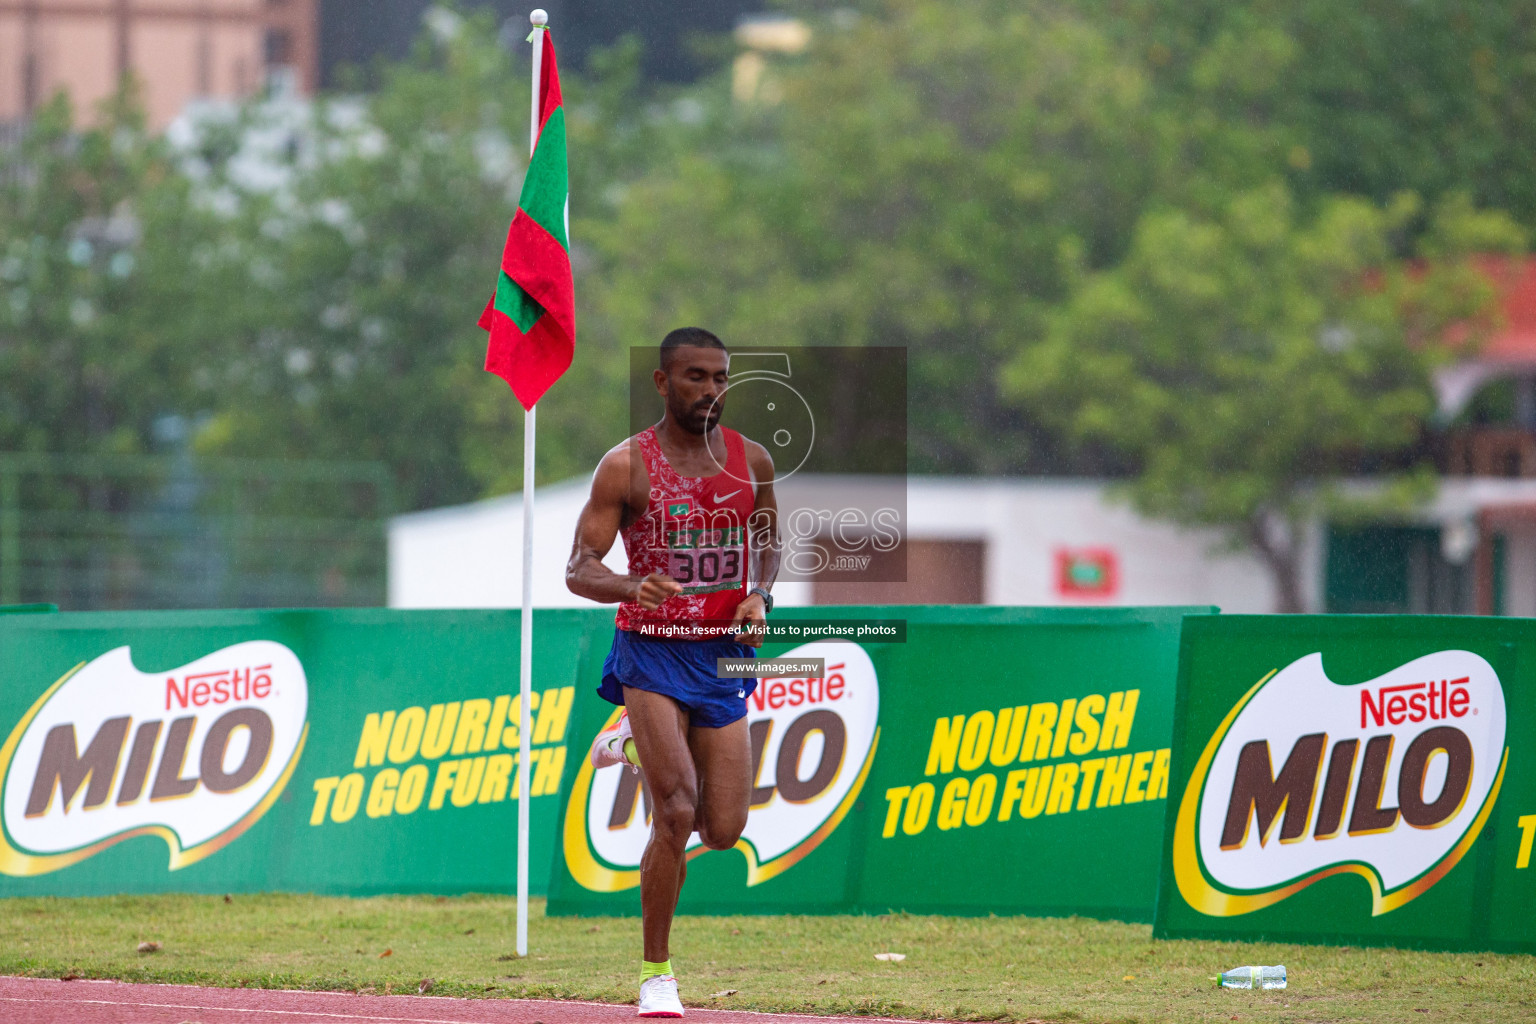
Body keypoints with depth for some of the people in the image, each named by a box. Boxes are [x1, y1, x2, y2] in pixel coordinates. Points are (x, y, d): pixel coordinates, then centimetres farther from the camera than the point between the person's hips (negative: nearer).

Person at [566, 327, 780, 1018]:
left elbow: (767, 542, 20)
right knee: (677, 814, -17)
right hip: (653, 651, -4)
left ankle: (636, 747, 34)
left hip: (726, 656, 4)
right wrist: (631, 586, -30)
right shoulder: (626, 467, -7)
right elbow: (579, 569, -8)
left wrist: (759, 597, -1)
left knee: (723, 831, 3)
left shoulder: (751, 460, 4)